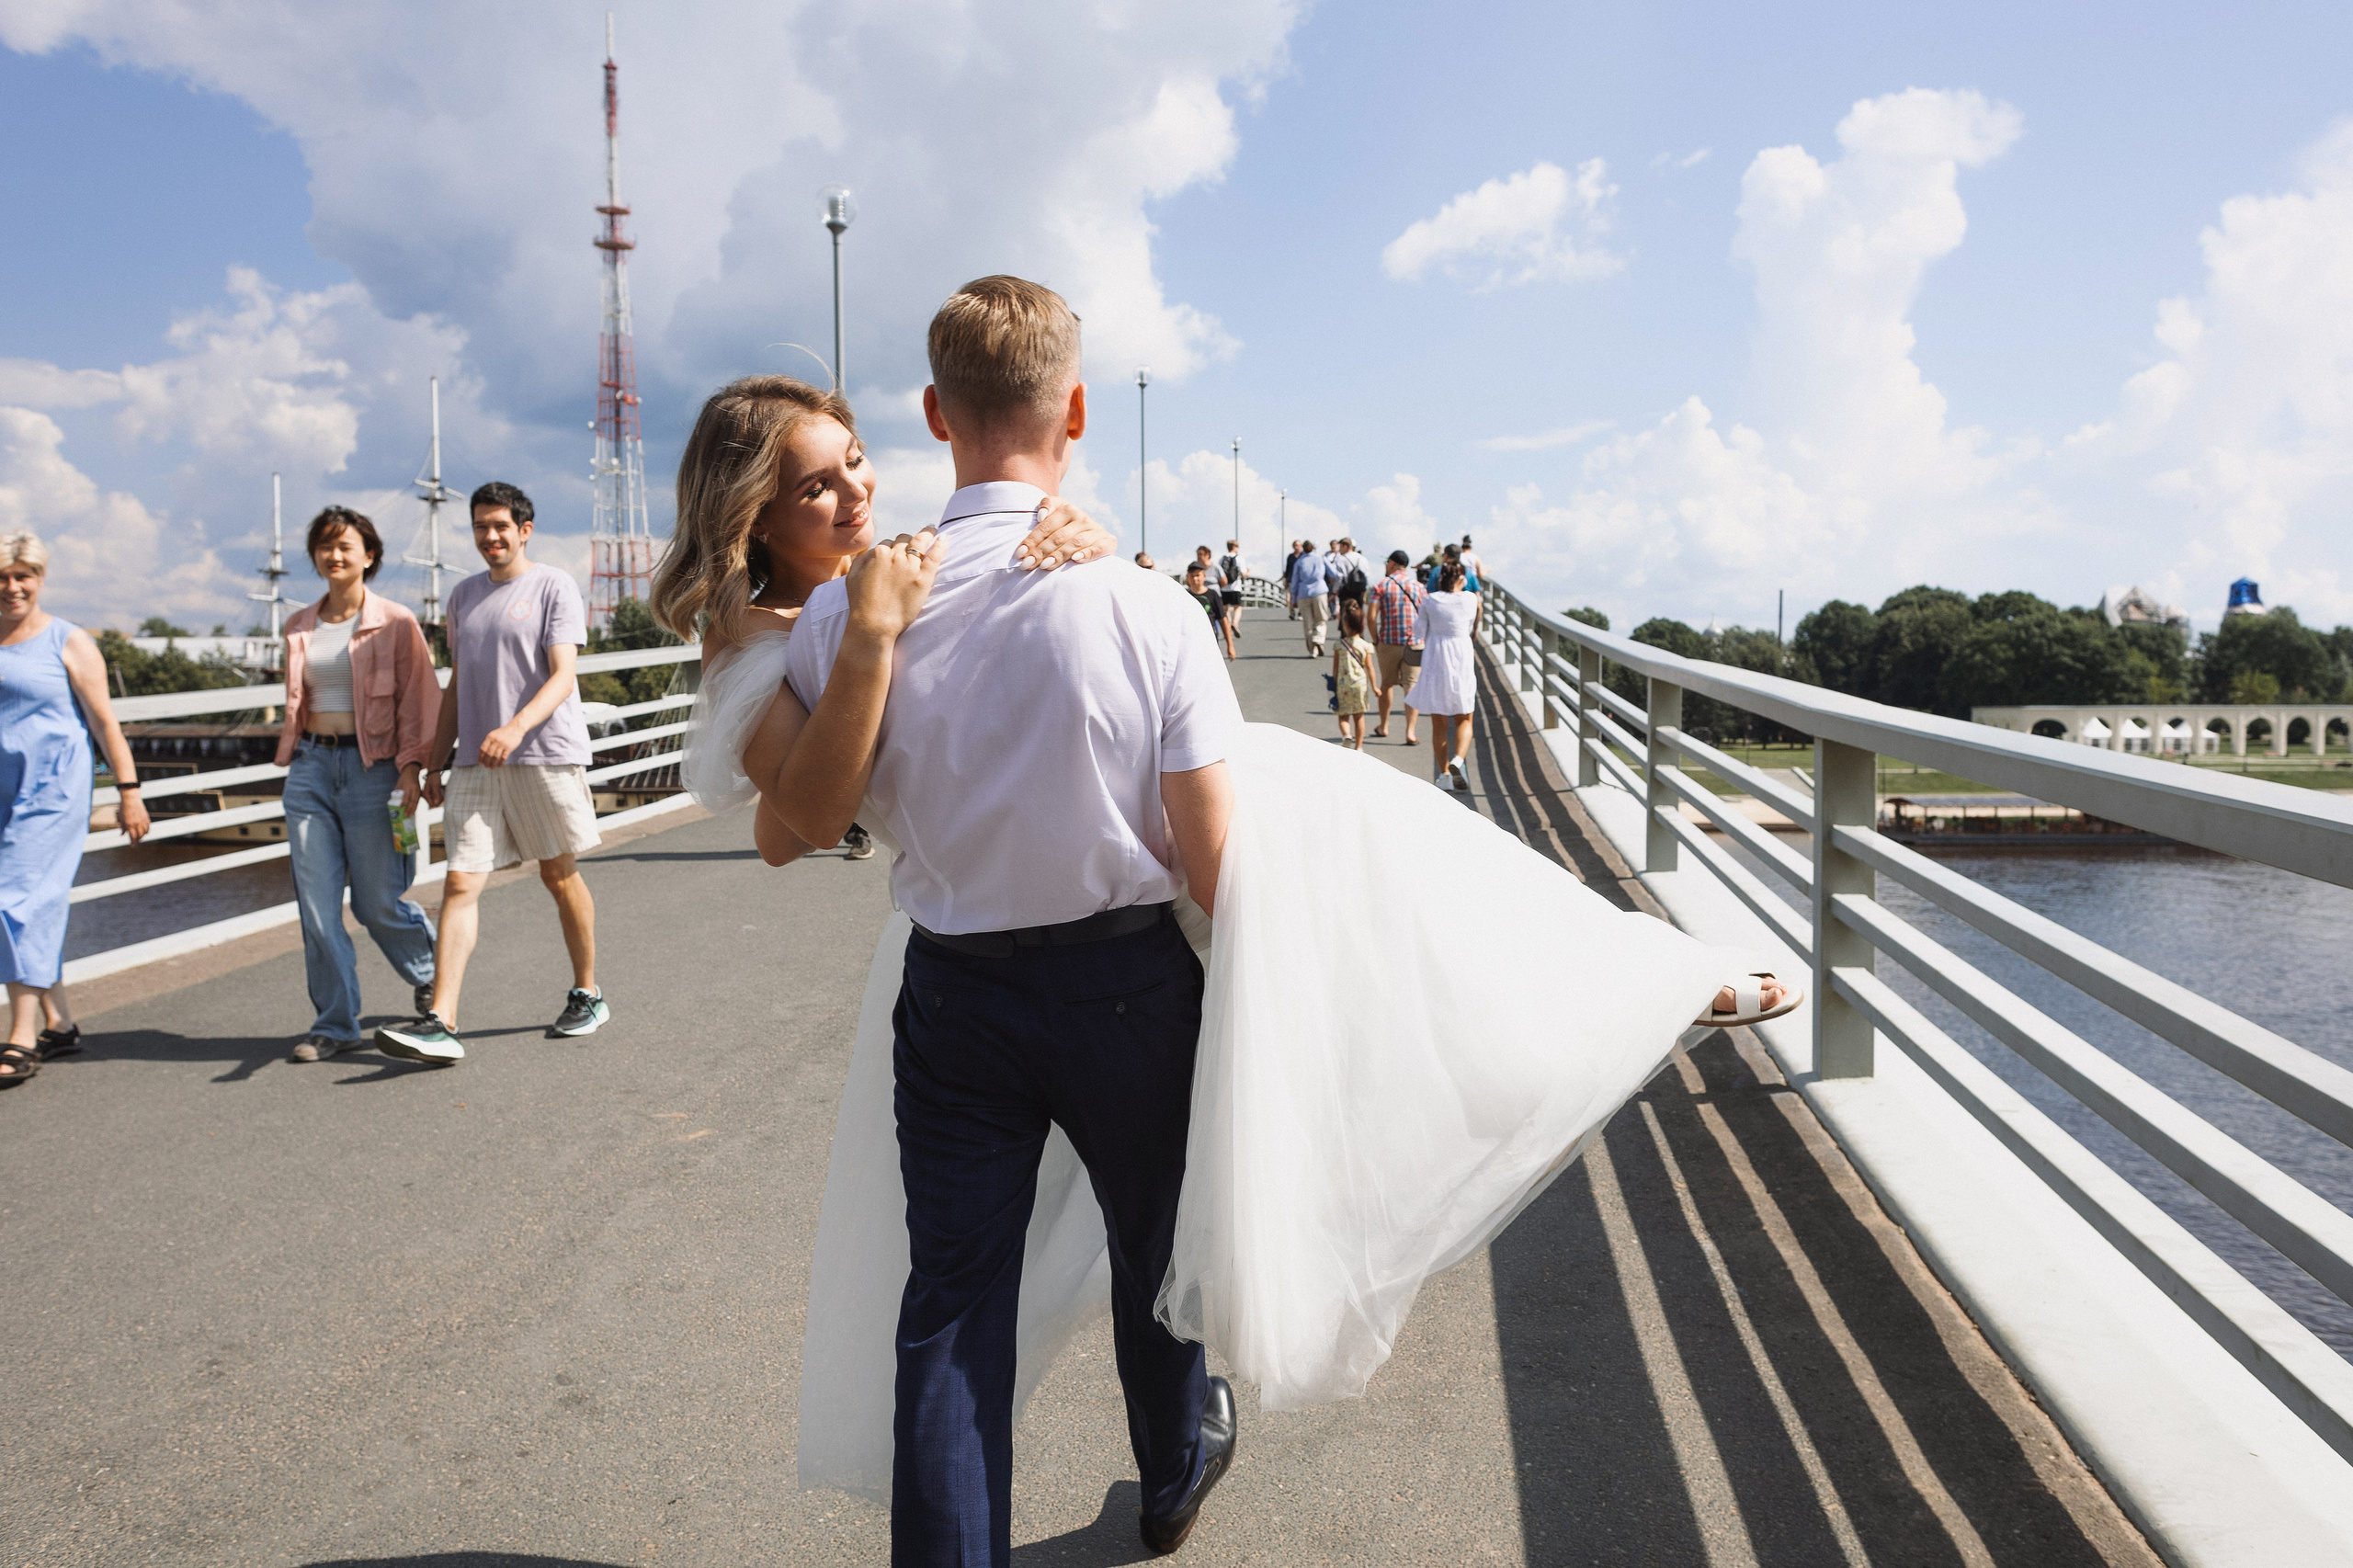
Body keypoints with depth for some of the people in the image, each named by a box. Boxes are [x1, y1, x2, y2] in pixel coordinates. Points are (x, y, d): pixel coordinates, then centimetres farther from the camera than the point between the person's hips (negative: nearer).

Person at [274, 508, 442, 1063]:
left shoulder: (395, 623, -3)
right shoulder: (299, 626, 12)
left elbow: (418, 699, -5)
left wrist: (411, 765, -14)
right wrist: (292, 754, 20)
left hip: (371, 766, -4)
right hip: (311, 766, 4)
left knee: (377, 903, 1)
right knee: (317, 905, 0)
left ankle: (430, 972, 31)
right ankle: (335, 1024, 9)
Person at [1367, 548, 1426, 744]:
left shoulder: (1381, 585, -1)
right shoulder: (1419, 586, 5)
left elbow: (1372, 616, -8)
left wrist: (1375, 640, 3)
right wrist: (1422, 639, 11)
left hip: (1388, 642, 0)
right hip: (1414, 643, 0)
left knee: (1387, 684, 16)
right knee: (1412, 687, 1)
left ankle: (1383, 726, 27)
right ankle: (1410, 731, -8)